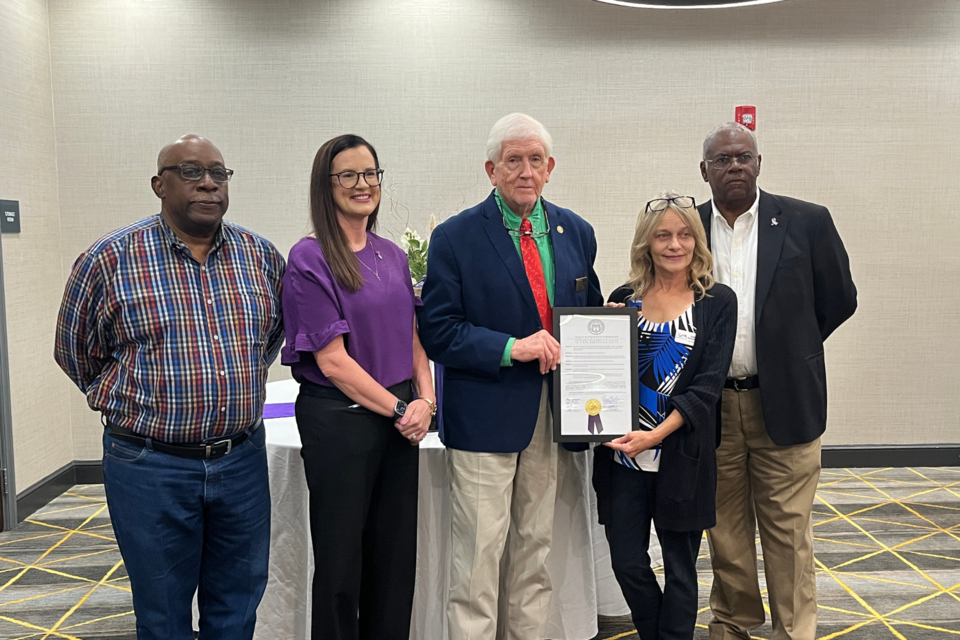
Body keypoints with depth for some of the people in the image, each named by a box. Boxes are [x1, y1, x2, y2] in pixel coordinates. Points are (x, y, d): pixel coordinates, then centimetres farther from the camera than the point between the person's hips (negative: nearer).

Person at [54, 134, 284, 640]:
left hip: (243, 460, 3)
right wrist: (130, 404, 7)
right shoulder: (109, 259, -7)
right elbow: (75, 352, 5)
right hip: (151, 468, -3)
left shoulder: (262, 256, 2)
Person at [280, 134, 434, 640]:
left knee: (396, 555, 14)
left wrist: (425, 400, -3)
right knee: (342, 560, 8)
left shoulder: (392, 256, 9)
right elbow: (332, 360, -15)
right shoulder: (311, 258, -11)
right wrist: (399, 409, -11)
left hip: (401, 421, 6)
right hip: (339, 421, -6)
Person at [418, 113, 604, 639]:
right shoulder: (455, 237, -5)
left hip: (553, 416, 5)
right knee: (478, 562, 0)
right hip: (484, 419, -4)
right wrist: (512, 348, -20)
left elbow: (590, 314, 18)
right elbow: (437, 332, -9)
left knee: (535, 552, 15)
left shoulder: (576, 233, 9)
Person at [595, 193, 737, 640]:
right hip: (623, 456, 3)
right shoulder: (623, 299, 6)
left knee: (679, 566, 10)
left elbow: (707, 386, -9)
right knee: (627, 564, 9)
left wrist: (655, 435, -19)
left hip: (681, 455, -2)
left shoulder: (717, 302, -1)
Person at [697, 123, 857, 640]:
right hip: (711, 407, 2)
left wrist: (789, 348, 9)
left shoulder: (807, 222, -1)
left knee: (788, 532, 5)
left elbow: (839, 300, 7)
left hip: (784, 403, -2)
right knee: (725, 529, 13)